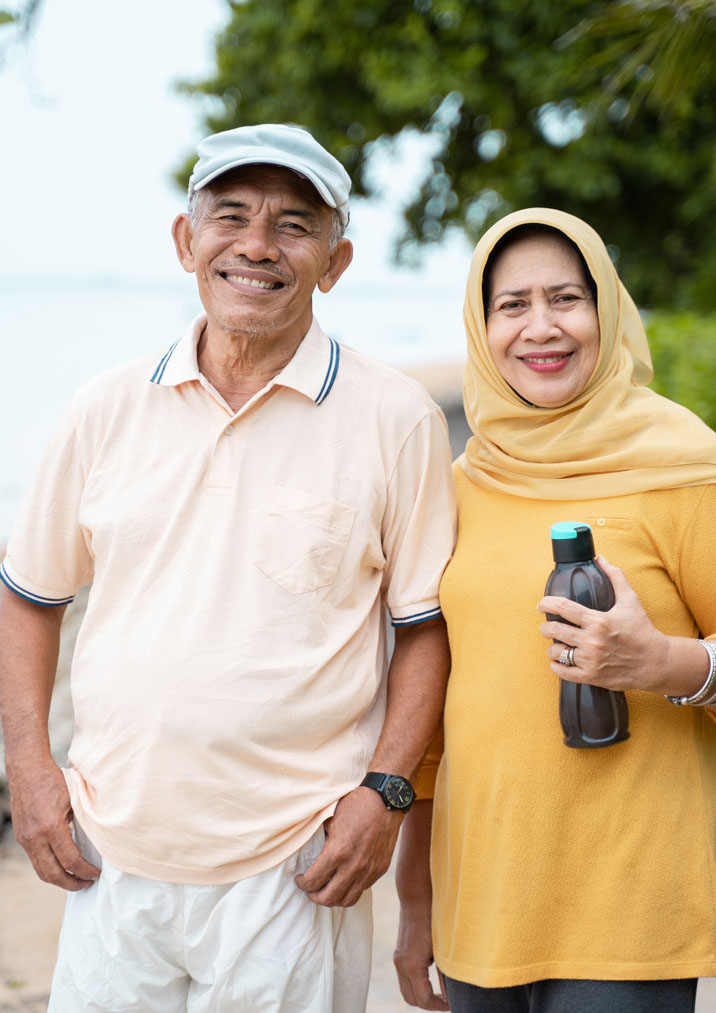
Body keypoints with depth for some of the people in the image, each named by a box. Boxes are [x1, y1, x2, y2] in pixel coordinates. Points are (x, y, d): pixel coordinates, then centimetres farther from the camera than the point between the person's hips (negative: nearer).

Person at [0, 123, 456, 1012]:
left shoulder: (397, 419, -3)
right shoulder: (108, 410, 4)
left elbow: (424, 624, 1)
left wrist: (385, 790, -8)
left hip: (295, 872, -2)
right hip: (111, 858, 3)